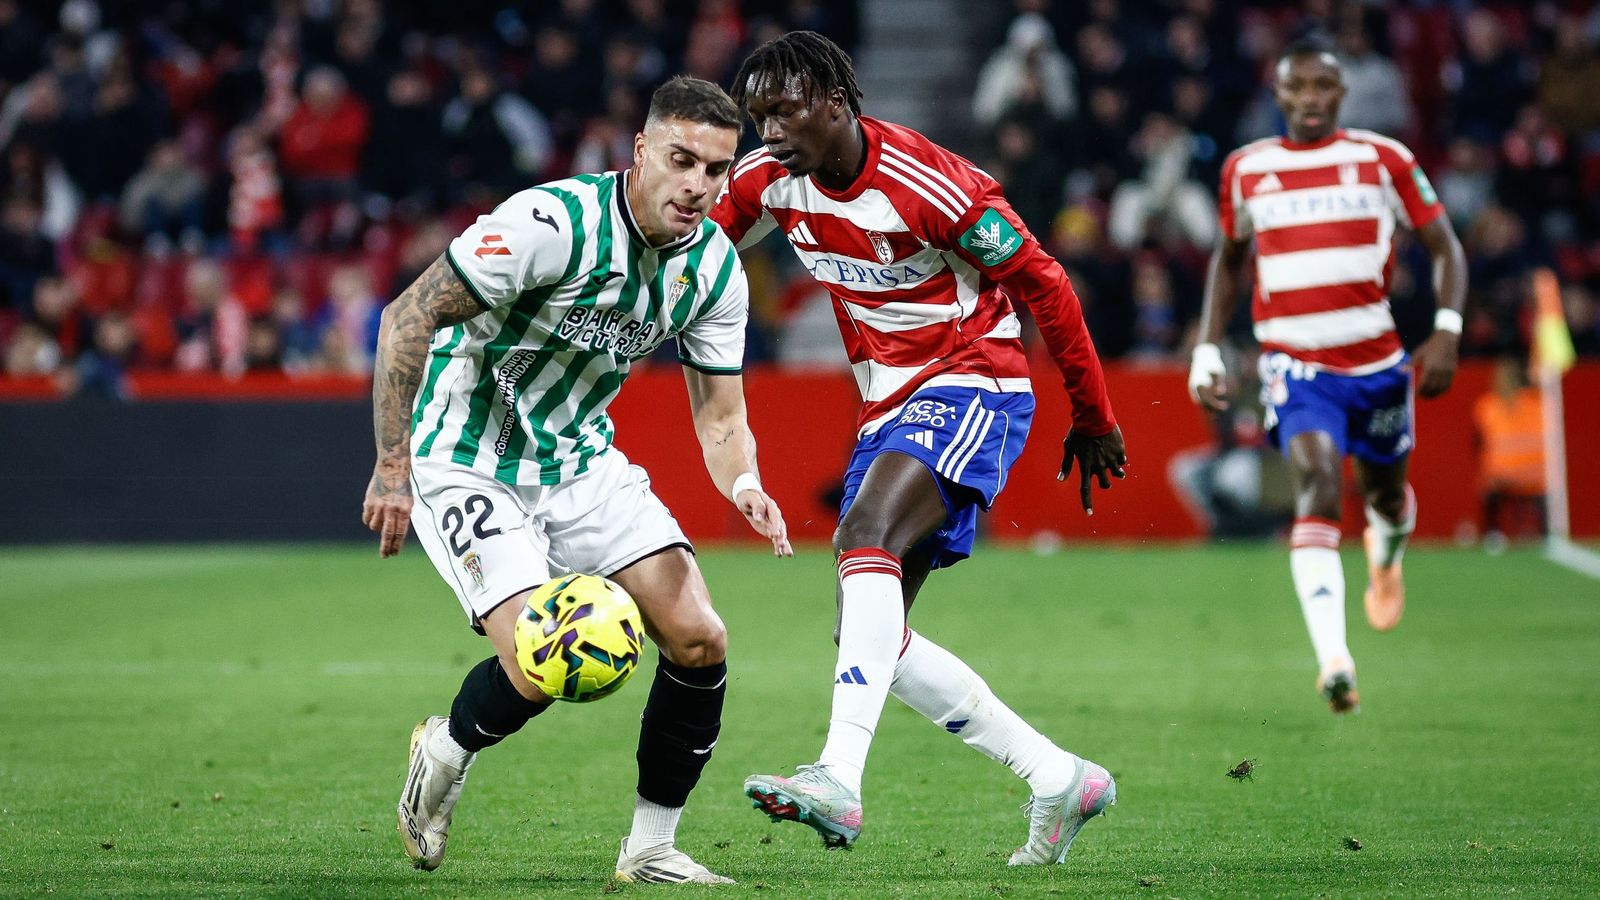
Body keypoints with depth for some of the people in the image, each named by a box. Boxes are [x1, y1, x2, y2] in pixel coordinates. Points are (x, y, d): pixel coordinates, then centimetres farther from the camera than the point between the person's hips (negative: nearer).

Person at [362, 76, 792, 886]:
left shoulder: (716, 267, -6)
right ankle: (445, 751, 13)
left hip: (581, 460, 6)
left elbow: (719, 415, 2)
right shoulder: (553, 223, -26)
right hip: (469, 465, -6)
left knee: (699, 642, -7)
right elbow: (408, 316, -21)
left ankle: (650, 848, 10)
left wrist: (745, 485, -21)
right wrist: (393, 464, -24)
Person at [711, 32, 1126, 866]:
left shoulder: (930, 185, -20)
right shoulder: (768, 179, -1)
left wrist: (1092, 415, -3)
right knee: (871, 634, 3)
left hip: (971, 389, -9)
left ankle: (839, 778, -45)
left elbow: (1042, 284, -11)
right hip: (890, 410, 9)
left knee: (865, 539, -33)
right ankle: (1059, 779, 11)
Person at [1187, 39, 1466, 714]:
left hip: (1376, 360, 1)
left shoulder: (1382, 159, -1)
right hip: (1295, 363, -1)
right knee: (1316, 482, -24)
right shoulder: (1246, 170, 4)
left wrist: (1447, 330, -11)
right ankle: (1334, 659, -35)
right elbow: (1228, 259, 19)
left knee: (1386, 492, 17)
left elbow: (1444, 246, 3)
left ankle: (1386, 553, 58)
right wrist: (1207, 352, 11)